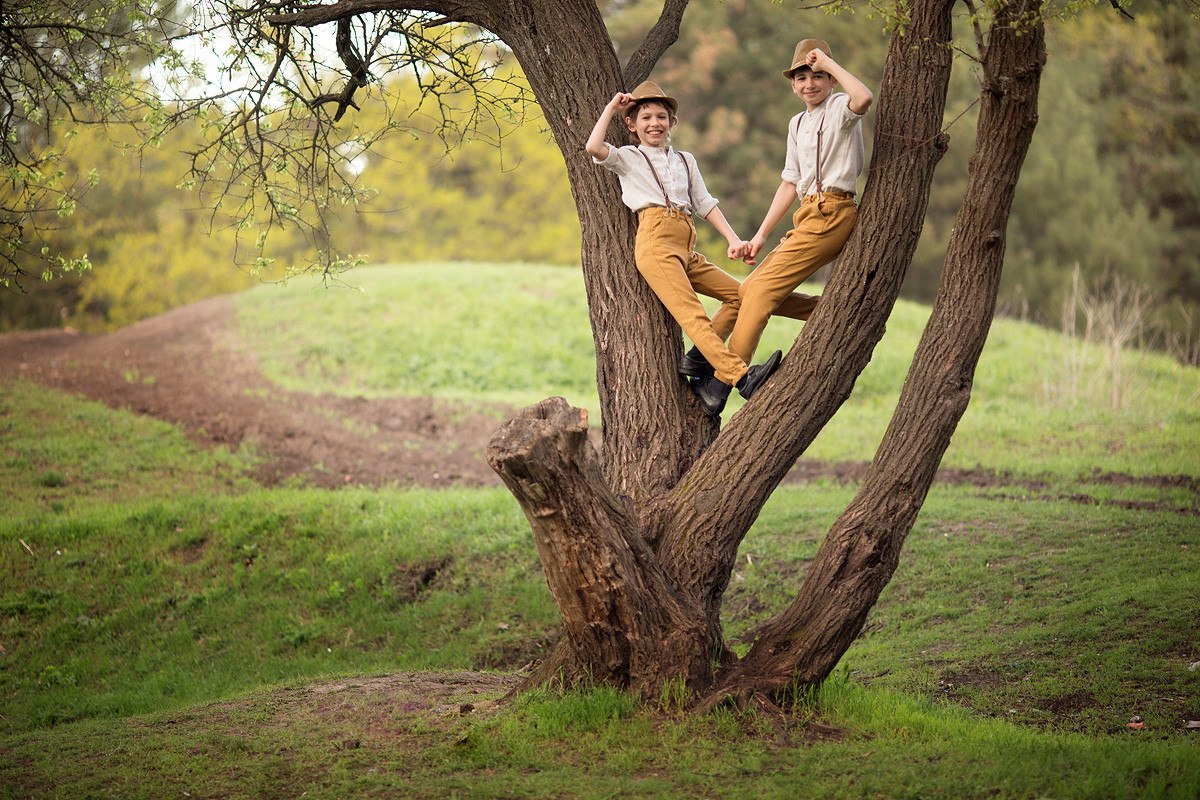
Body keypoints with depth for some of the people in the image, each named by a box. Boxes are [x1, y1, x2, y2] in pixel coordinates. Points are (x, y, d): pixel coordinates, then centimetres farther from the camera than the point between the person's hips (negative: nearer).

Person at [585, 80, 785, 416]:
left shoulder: (685, 160, 28)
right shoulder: (628, 157, 14)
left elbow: (704, 203, 22)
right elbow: (594, 147, -6)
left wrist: (733, 239, 10)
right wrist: (611, 108, 6)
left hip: (686, 248, 7)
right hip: (655, 241, -7)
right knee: (692, 314, -21)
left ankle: (699, 358, -5)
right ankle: (742, 376, -35)